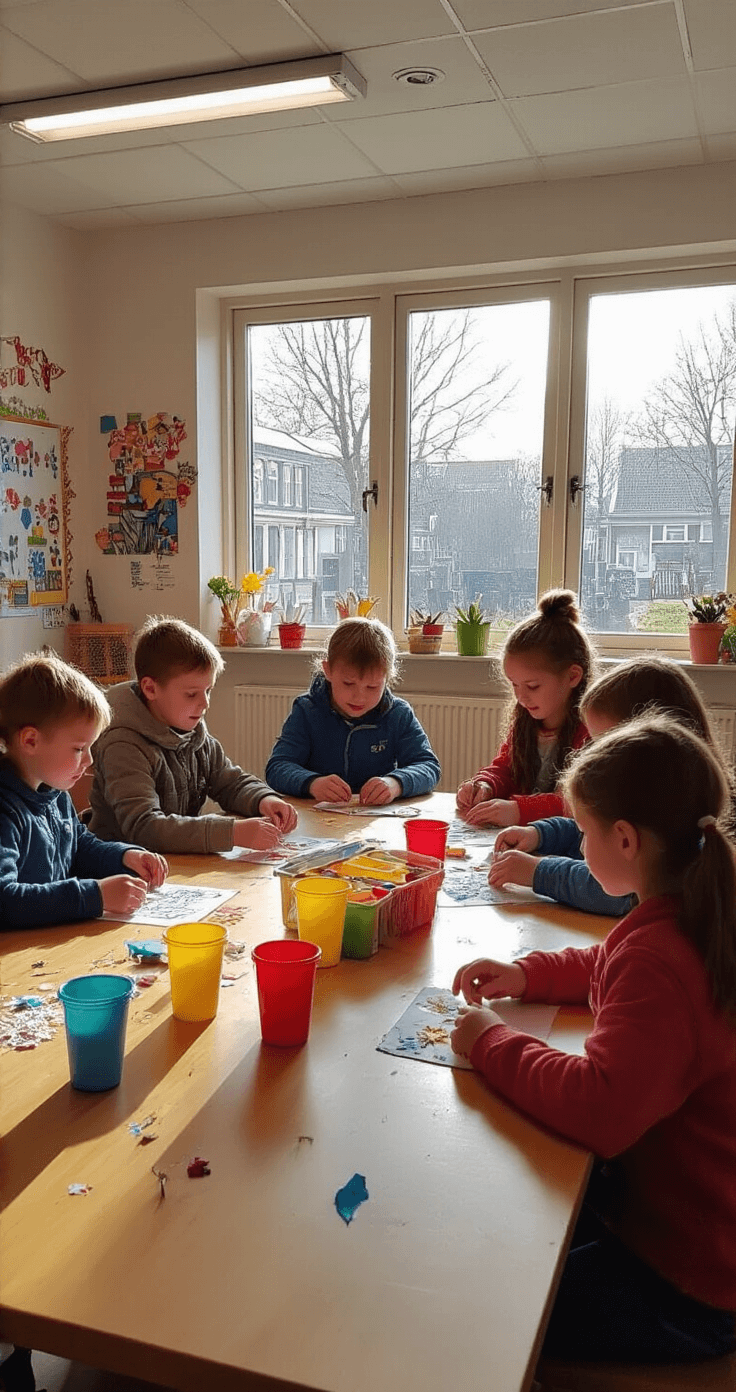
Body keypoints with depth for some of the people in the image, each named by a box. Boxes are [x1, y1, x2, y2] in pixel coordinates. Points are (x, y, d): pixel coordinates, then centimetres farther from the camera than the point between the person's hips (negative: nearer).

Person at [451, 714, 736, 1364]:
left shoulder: (661, 959, -33)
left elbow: (601, 1108, -41)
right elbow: (614, 965, 18)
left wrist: (492, 1043, -26)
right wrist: (527, 975, 2)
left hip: (682, 1290, -9)